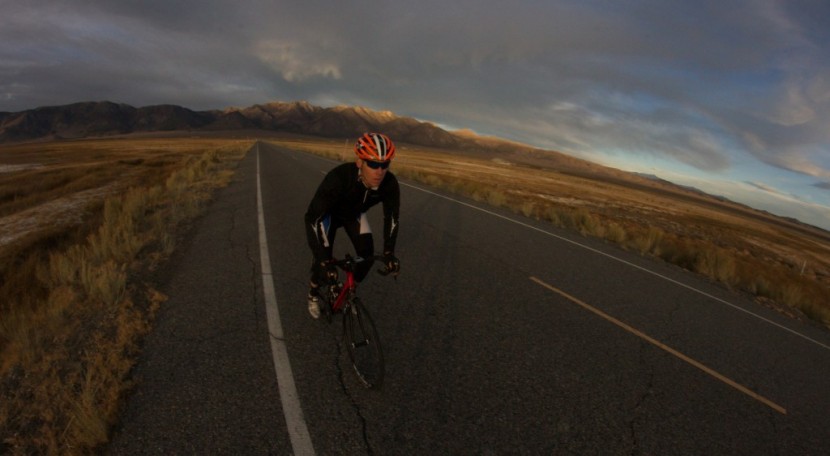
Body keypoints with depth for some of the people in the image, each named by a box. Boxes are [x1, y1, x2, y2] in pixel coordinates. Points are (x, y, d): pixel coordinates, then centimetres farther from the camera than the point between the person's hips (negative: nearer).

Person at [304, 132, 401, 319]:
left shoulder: (390, 183, -32)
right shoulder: (338, 178, -44)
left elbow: (391, 217, -17)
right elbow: (312, 217, -42)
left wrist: (389, 253, -28)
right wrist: (323, 260, -49)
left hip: (354, 214, 4)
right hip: (329, 213, -3)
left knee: (368, 254, -10)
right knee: (323, 261, -14)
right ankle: (313, 293, 19)